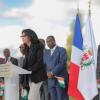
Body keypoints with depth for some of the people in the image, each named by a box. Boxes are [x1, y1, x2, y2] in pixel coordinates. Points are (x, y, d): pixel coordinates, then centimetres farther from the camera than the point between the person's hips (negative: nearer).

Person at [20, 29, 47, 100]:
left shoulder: (38, 47, -9)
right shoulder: (27, 49, 12)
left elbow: (40, 62, -16)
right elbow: (26, 63, 11)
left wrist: (29, 70, -22)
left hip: (37, 75, -7)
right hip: (30, 76, 7)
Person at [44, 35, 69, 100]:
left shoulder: (62, 50, 0)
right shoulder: (46, 53, 20)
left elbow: (62, 63, -11)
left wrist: (52, 73, -14)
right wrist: (48, 73, -4)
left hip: (60, 79, -5)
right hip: (50, 81, 6)